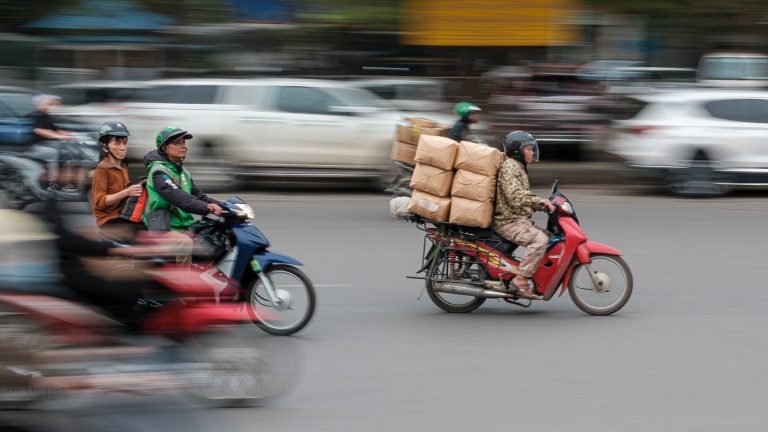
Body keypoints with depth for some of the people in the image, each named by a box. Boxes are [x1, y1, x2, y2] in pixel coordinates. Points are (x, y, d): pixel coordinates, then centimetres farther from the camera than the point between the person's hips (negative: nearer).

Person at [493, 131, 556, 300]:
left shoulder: (519, 167, 24)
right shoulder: (510, 166, -10)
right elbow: (514, 195, -24)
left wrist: (541, 205, 12)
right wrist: (539, 200, -28)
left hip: (519, 220, 10)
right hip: (509, 221, -10)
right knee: (539, 239, -28)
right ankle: (520, 279, -29)